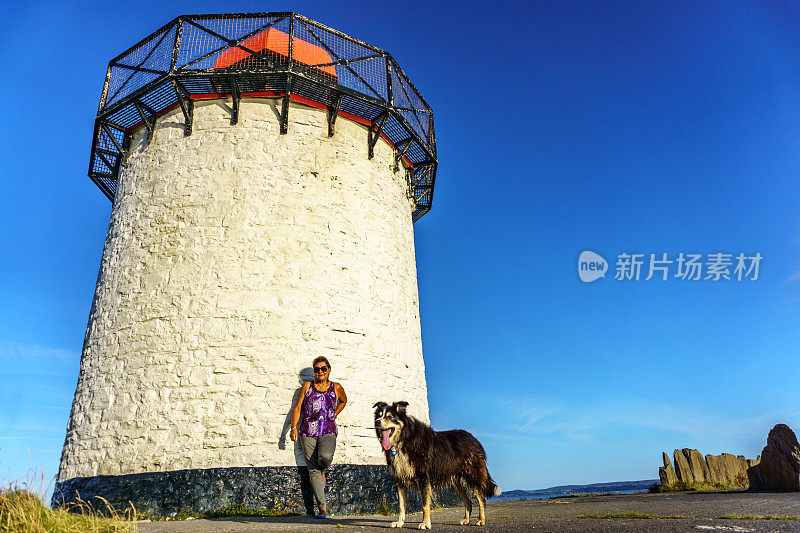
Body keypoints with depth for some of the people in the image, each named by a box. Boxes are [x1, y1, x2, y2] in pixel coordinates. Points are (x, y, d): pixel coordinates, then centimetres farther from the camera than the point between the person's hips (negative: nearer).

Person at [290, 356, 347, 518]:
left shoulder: (336, 388, 7)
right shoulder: (307, 386, 8)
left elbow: (343, 401, 26)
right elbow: (297, 408, 7)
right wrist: (293, 427, -4)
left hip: (328, 432, -1)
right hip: (308, 432, 1)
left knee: (325, 457, -29)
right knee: (313, 470, -3)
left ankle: (322, 472, 8)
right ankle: (323, 508, 6)